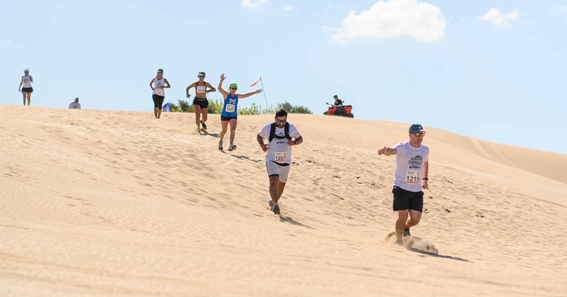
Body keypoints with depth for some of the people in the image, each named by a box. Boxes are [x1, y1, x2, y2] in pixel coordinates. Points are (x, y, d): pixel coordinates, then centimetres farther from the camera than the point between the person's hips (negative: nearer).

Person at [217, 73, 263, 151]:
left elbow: (245, 95, 13)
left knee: (233, 129, -19)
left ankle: (231, 145, -32)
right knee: (224, 131, 10)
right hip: (224, 115, -2)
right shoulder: (226, 95, -9)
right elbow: (219, 88, -23)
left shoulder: (236, 96, 3)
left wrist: (255, 92, 13)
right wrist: (221, 81, -39)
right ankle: (221, 142, 40)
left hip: (233, 116, 2)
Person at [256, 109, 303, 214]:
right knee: (274, 181, -22)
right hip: (271, 160, -3)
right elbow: (259, 136, 13)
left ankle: (273, 202, 36)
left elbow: (300, 139, 10)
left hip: (285, 161, 3)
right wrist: (262, 145, -7)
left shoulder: (291, 128, -2)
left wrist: (293, 142, -13)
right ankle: (275, 204, -29)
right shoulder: (268, 127, -5)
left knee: (281, 184, 14)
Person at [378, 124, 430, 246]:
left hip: (417, 190, 4)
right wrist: (385, 151, -57)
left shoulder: (425, 150, 5)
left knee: (415, 219, 2)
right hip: (401, 188, -4)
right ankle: (398, 240, 14)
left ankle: (406, 228, 36)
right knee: (403, 217, -7)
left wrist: (424, 179, 23)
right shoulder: (402, 147, -11)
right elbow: (392, 150, -34)